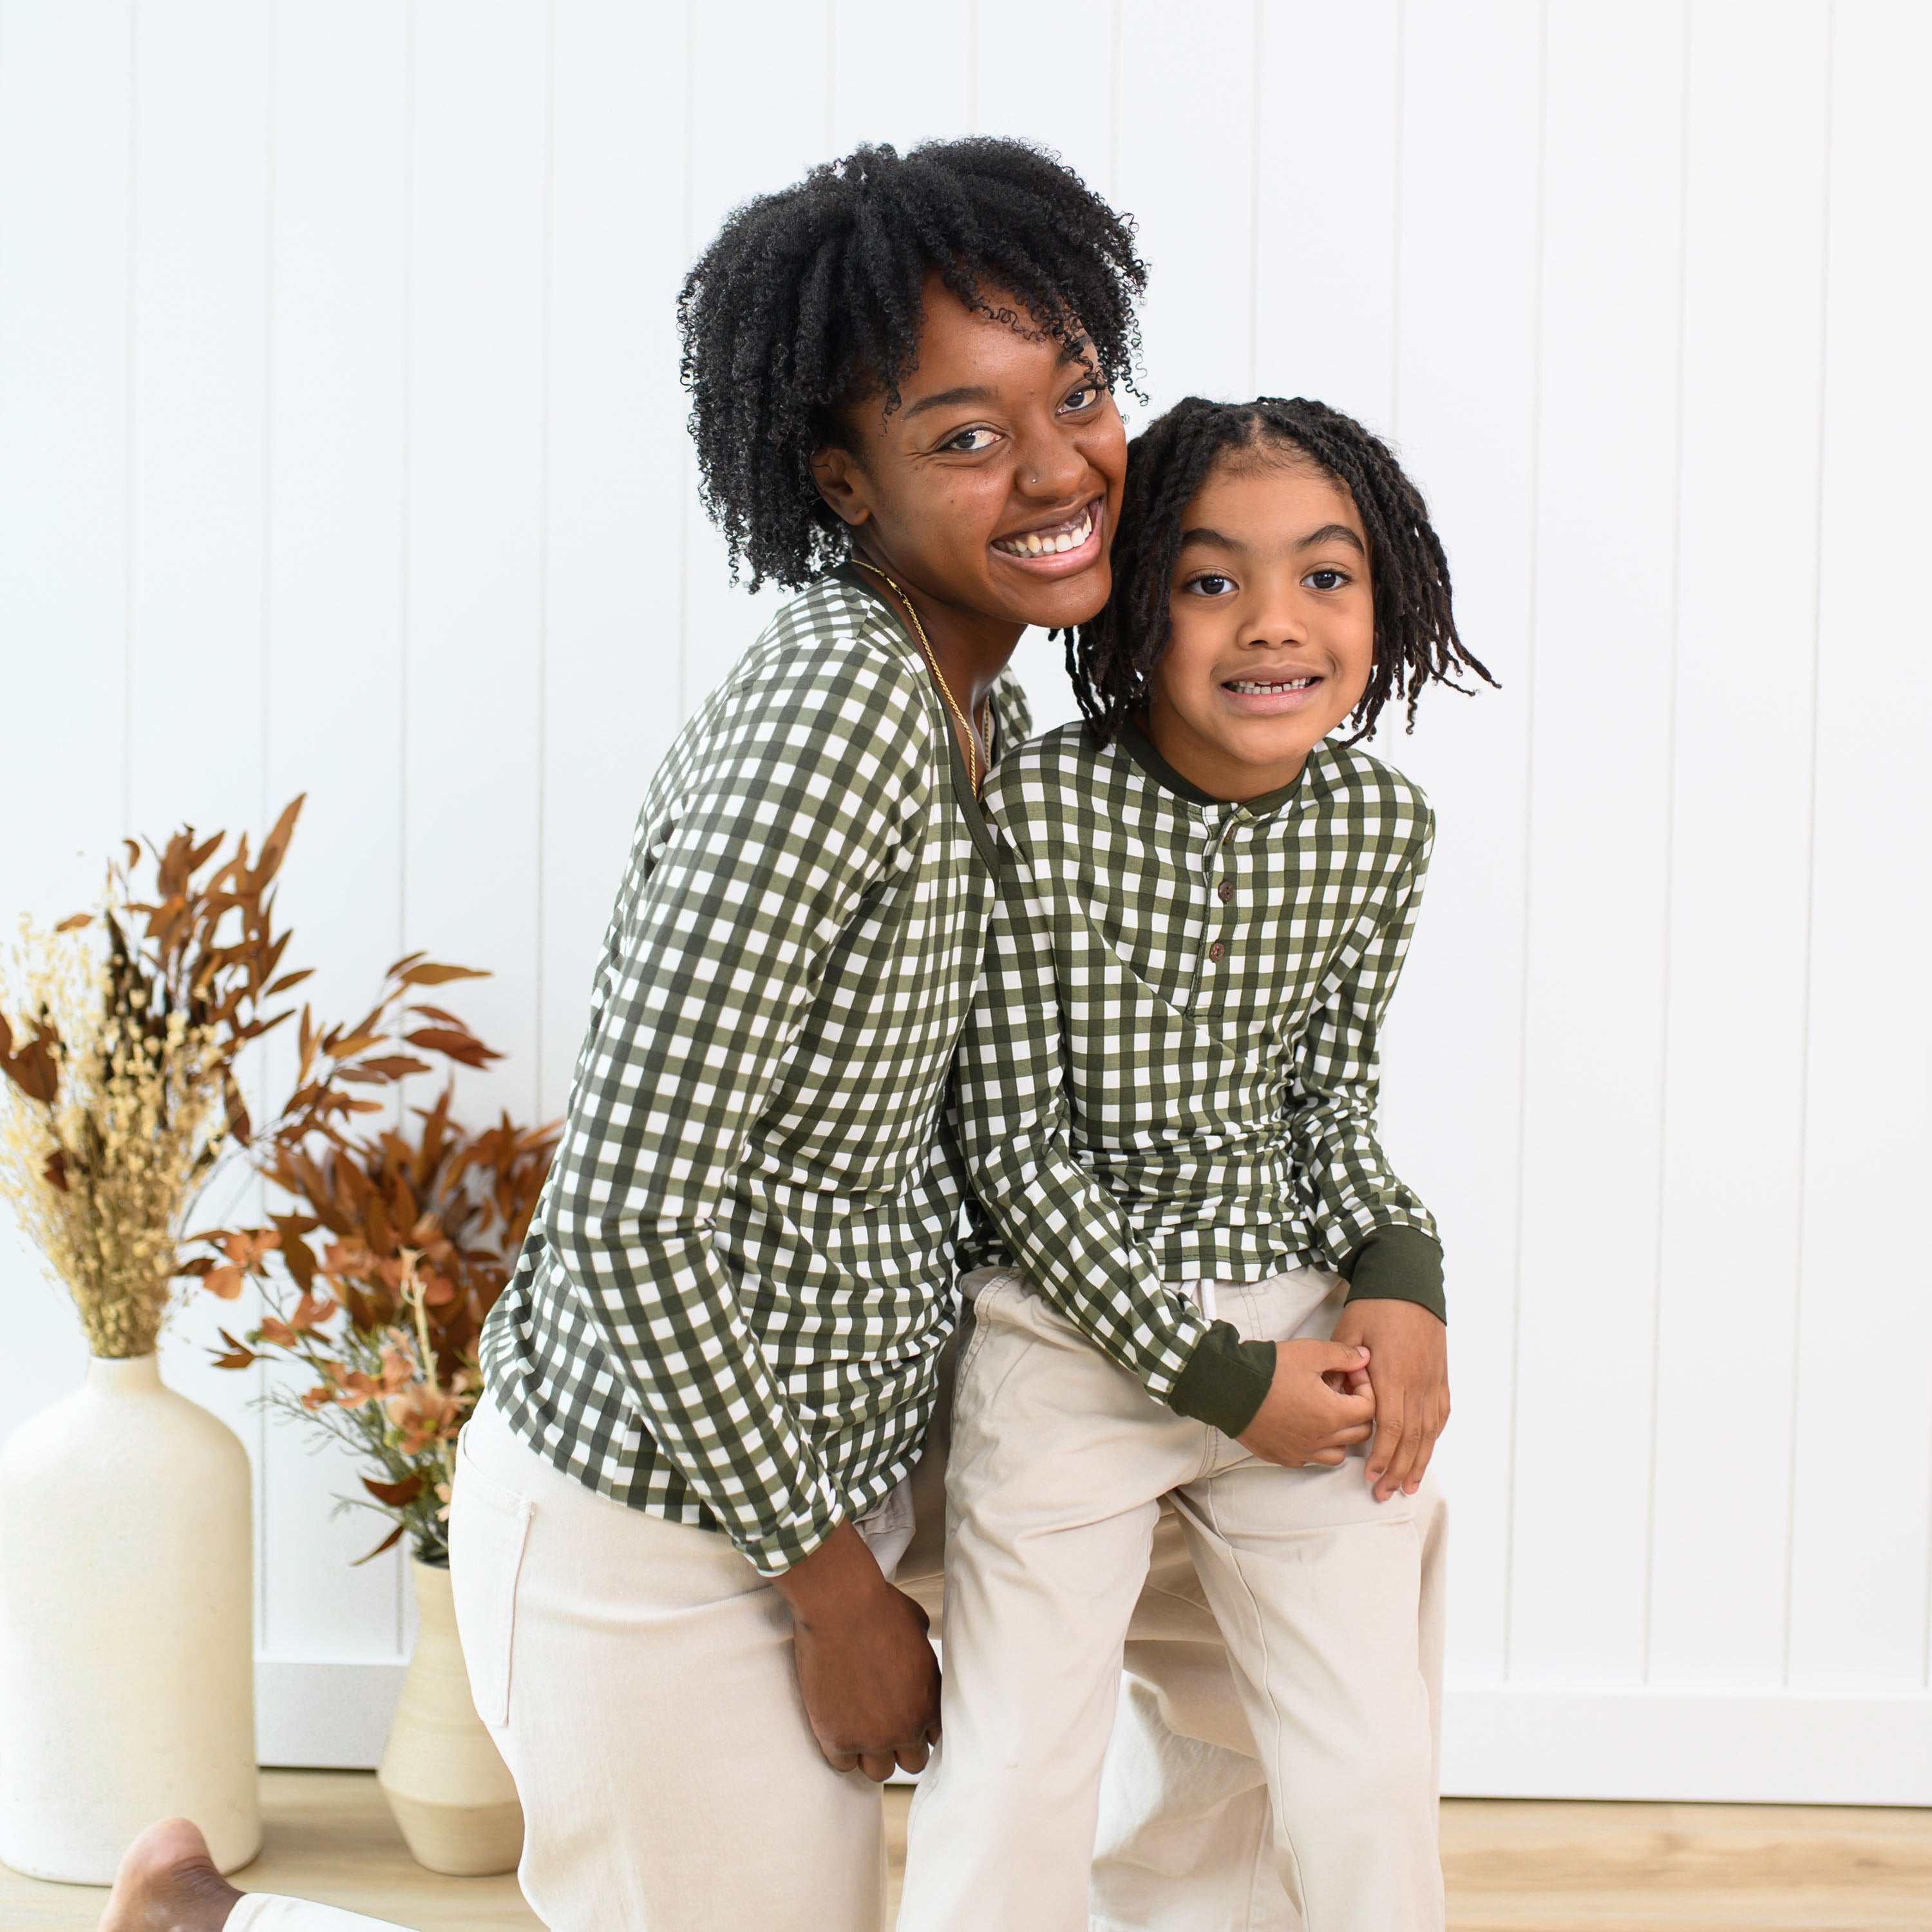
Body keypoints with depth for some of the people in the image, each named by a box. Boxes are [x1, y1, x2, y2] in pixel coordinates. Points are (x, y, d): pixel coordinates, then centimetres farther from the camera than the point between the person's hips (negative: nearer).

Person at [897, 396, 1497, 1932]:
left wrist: (1401, 1275, -8)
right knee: (1016, 1795, -1)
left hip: (1306, 1333, 4)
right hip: (1076, 1335, -4)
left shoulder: (1381, 827, -2)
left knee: (1375, 1789, 9)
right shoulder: (1034, 809, -17)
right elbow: (1012, 1141, -13)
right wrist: (1216, 1378, -13)